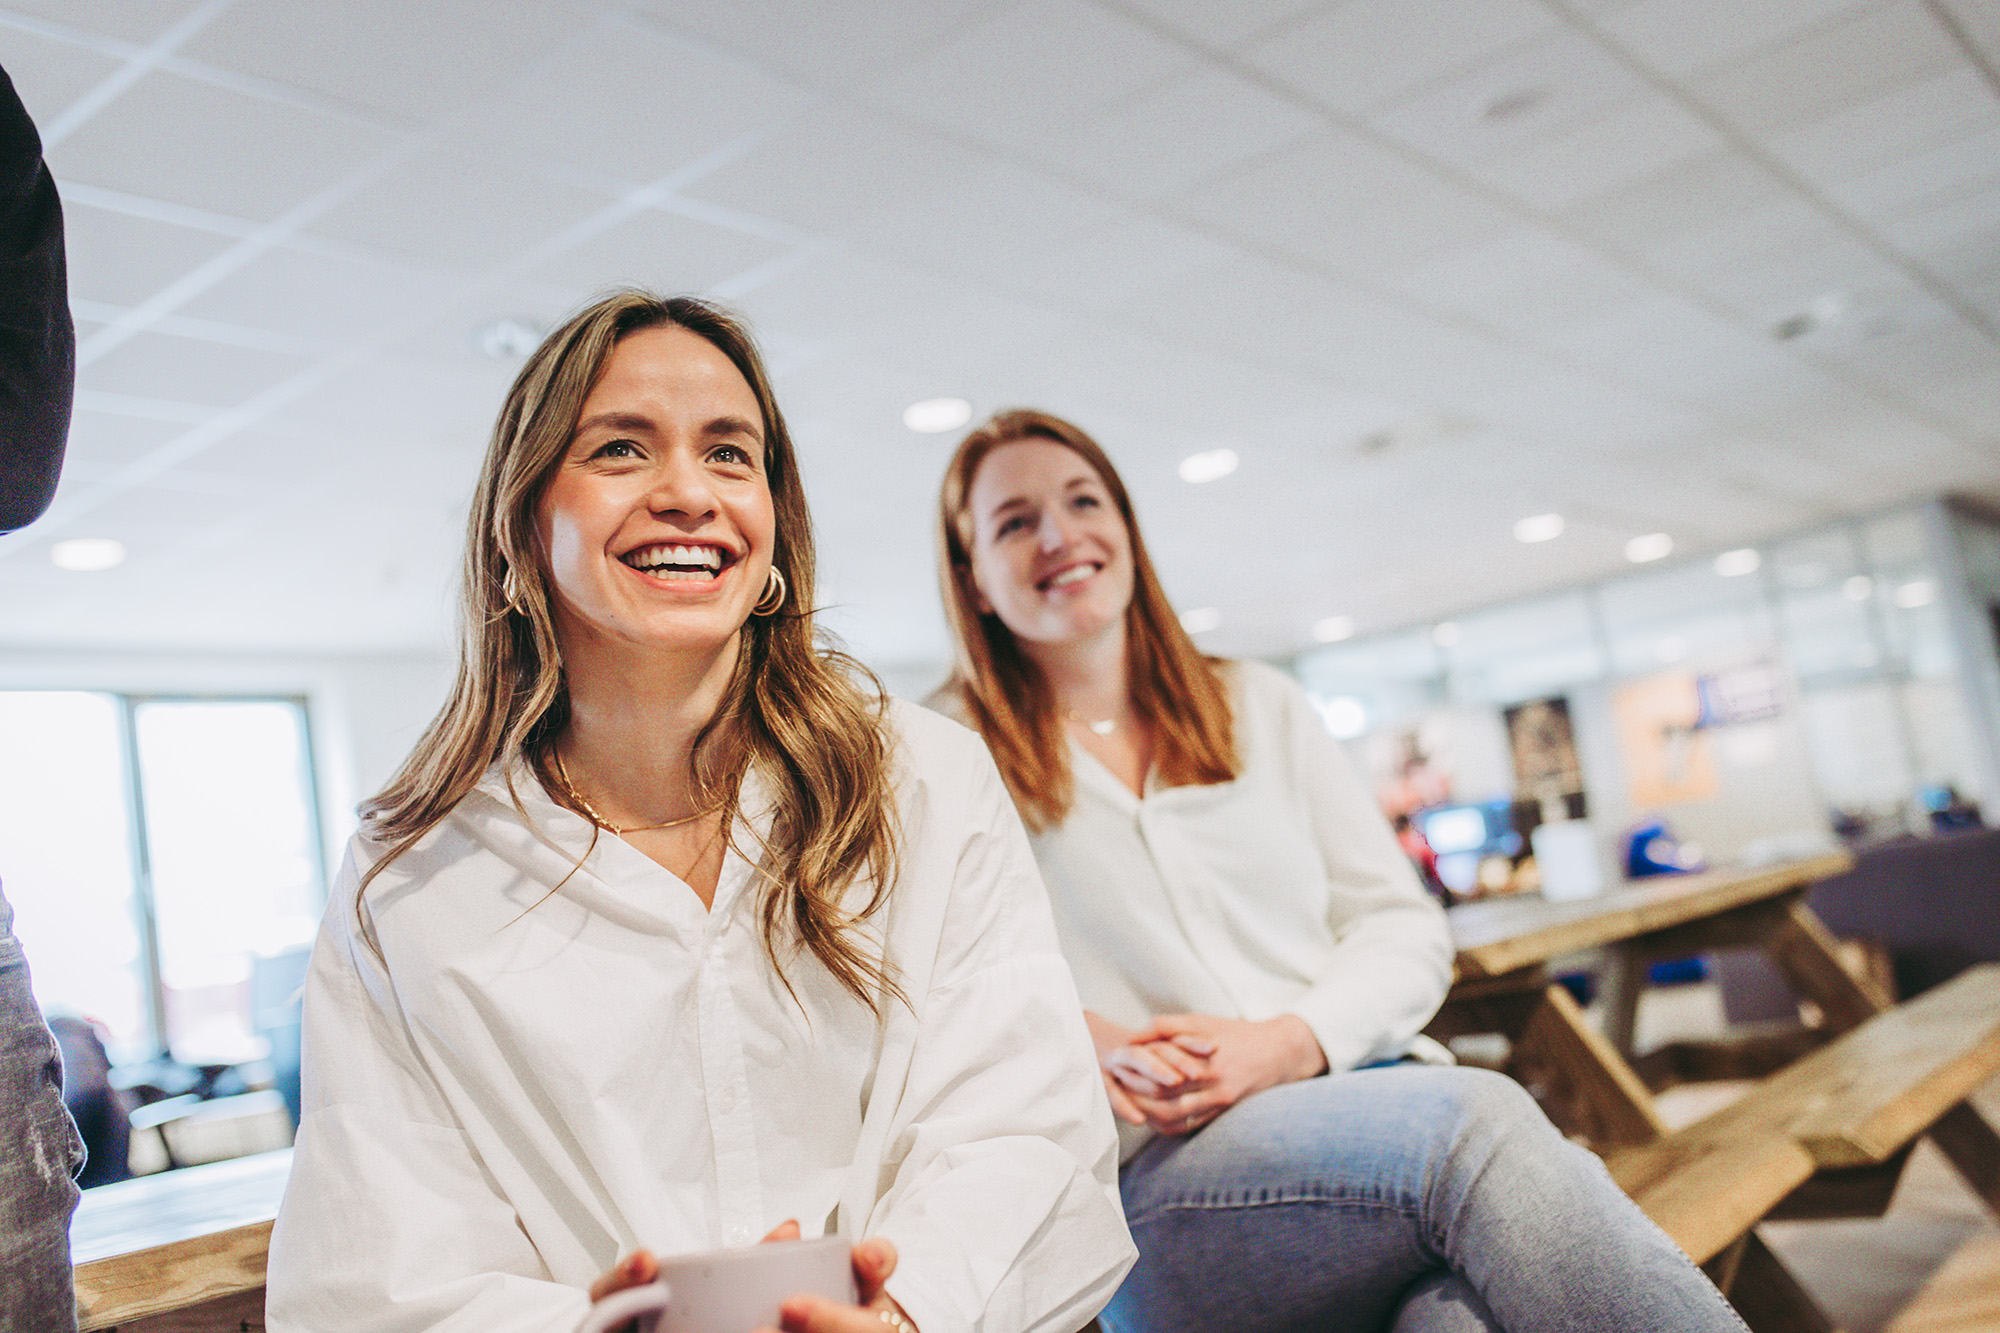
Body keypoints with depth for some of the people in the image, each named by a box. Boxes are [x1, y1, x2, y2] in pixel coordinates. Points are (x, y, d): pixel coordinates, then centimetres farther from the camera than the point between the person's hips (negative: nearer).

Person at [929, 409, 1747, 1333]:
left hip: (1366, 1095, 3)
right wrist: (1078, 1041, -18)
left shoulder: (1259, 705, 18)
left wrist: (1288, 1043, -5)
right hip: (1153, 1184, -2)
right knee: (1477, 1122, -31)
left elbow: (1405, 927, 13)